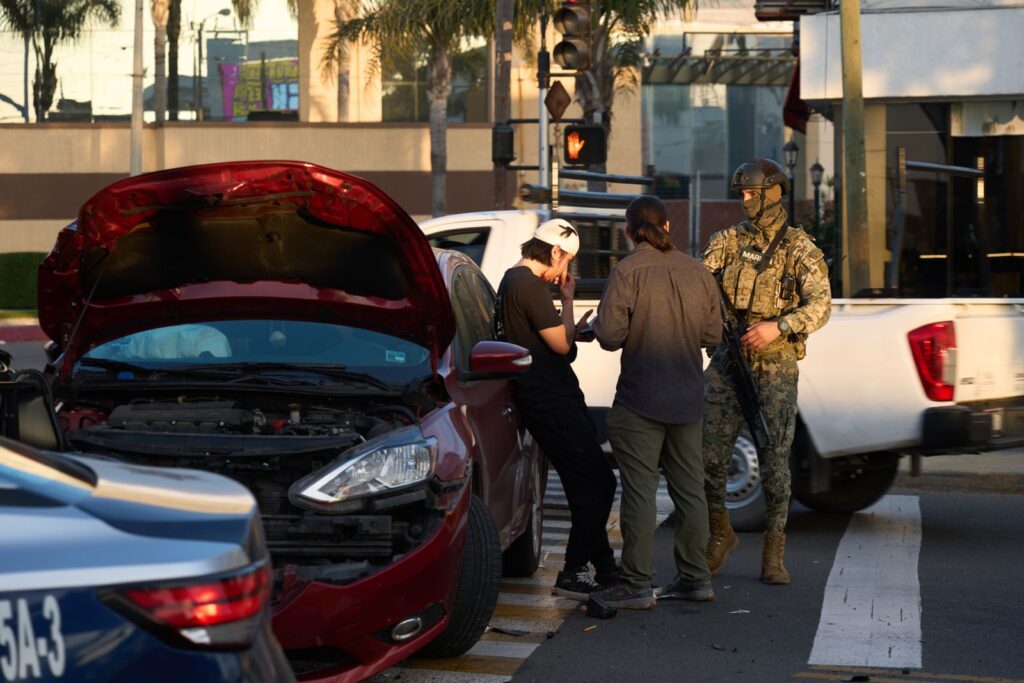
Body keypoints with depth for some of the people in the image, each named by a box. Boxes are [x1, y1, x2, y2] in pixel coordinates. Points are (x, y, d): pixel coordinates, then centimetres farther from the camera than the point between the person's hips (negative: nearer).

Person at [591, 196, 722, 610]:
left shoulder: (628, 271, -13)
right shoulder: (698, 273, 4)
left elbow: (609, 335, -17)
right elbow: (712, 334, 9)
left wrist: (615, 328, 6)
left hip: (641, 399, -5)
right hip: (688, 399, 5)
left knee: (639, 490, -2)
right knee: (689, 489, 14)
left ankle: (637, 585, 0)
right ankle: (695, 578, 20)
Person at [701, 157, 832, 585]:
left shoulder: (798, 248, -2)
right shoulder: (727, 241, 8)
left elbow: (820, 305, -10)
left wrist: (776, 326, -25)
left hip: (776, 367, -3)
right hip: (728, 364, 3)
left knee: (774, 462, -2)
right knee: (708, 457, -1)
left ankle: (773, 554, 9)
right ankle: (720, 534, 22)